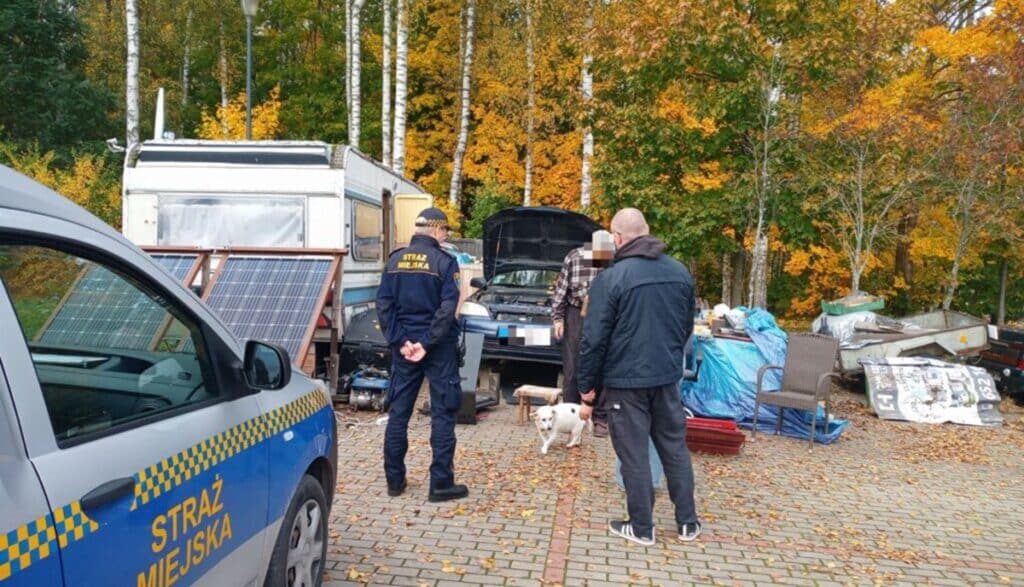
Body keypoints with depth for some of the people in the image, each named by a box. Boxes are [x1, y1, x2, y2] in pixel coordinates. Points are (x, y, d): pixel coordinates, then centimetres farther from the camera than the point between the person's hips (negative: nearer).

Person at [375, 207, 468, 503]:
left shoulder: (396, 260, 6)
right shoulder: (444, 261, -8)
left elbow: (384, 304, 0)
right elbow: (447, 308, -17)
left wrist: (400, 340, -4)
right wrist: (427, 343, -14)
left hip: (404, 345, 5)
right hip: (439, 346, -4)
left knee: (398, 411, 11)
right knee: (442, 413, 3)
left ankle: (394, 479, 19)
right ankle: (441, 483, 5)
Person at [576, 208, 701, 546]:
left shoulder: (611, 278, -14)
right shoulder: (680, 272, 4)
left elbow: (595, 338, -13)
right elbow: (687, 327, 15)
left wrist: (586, 387, -3)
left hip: (626, 381, -5)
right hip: (668, 377, 6)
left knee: (634, 454, 5)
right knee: (675, 447, 16)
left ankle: (642, 528, 16)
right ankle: (687, 523, 26)